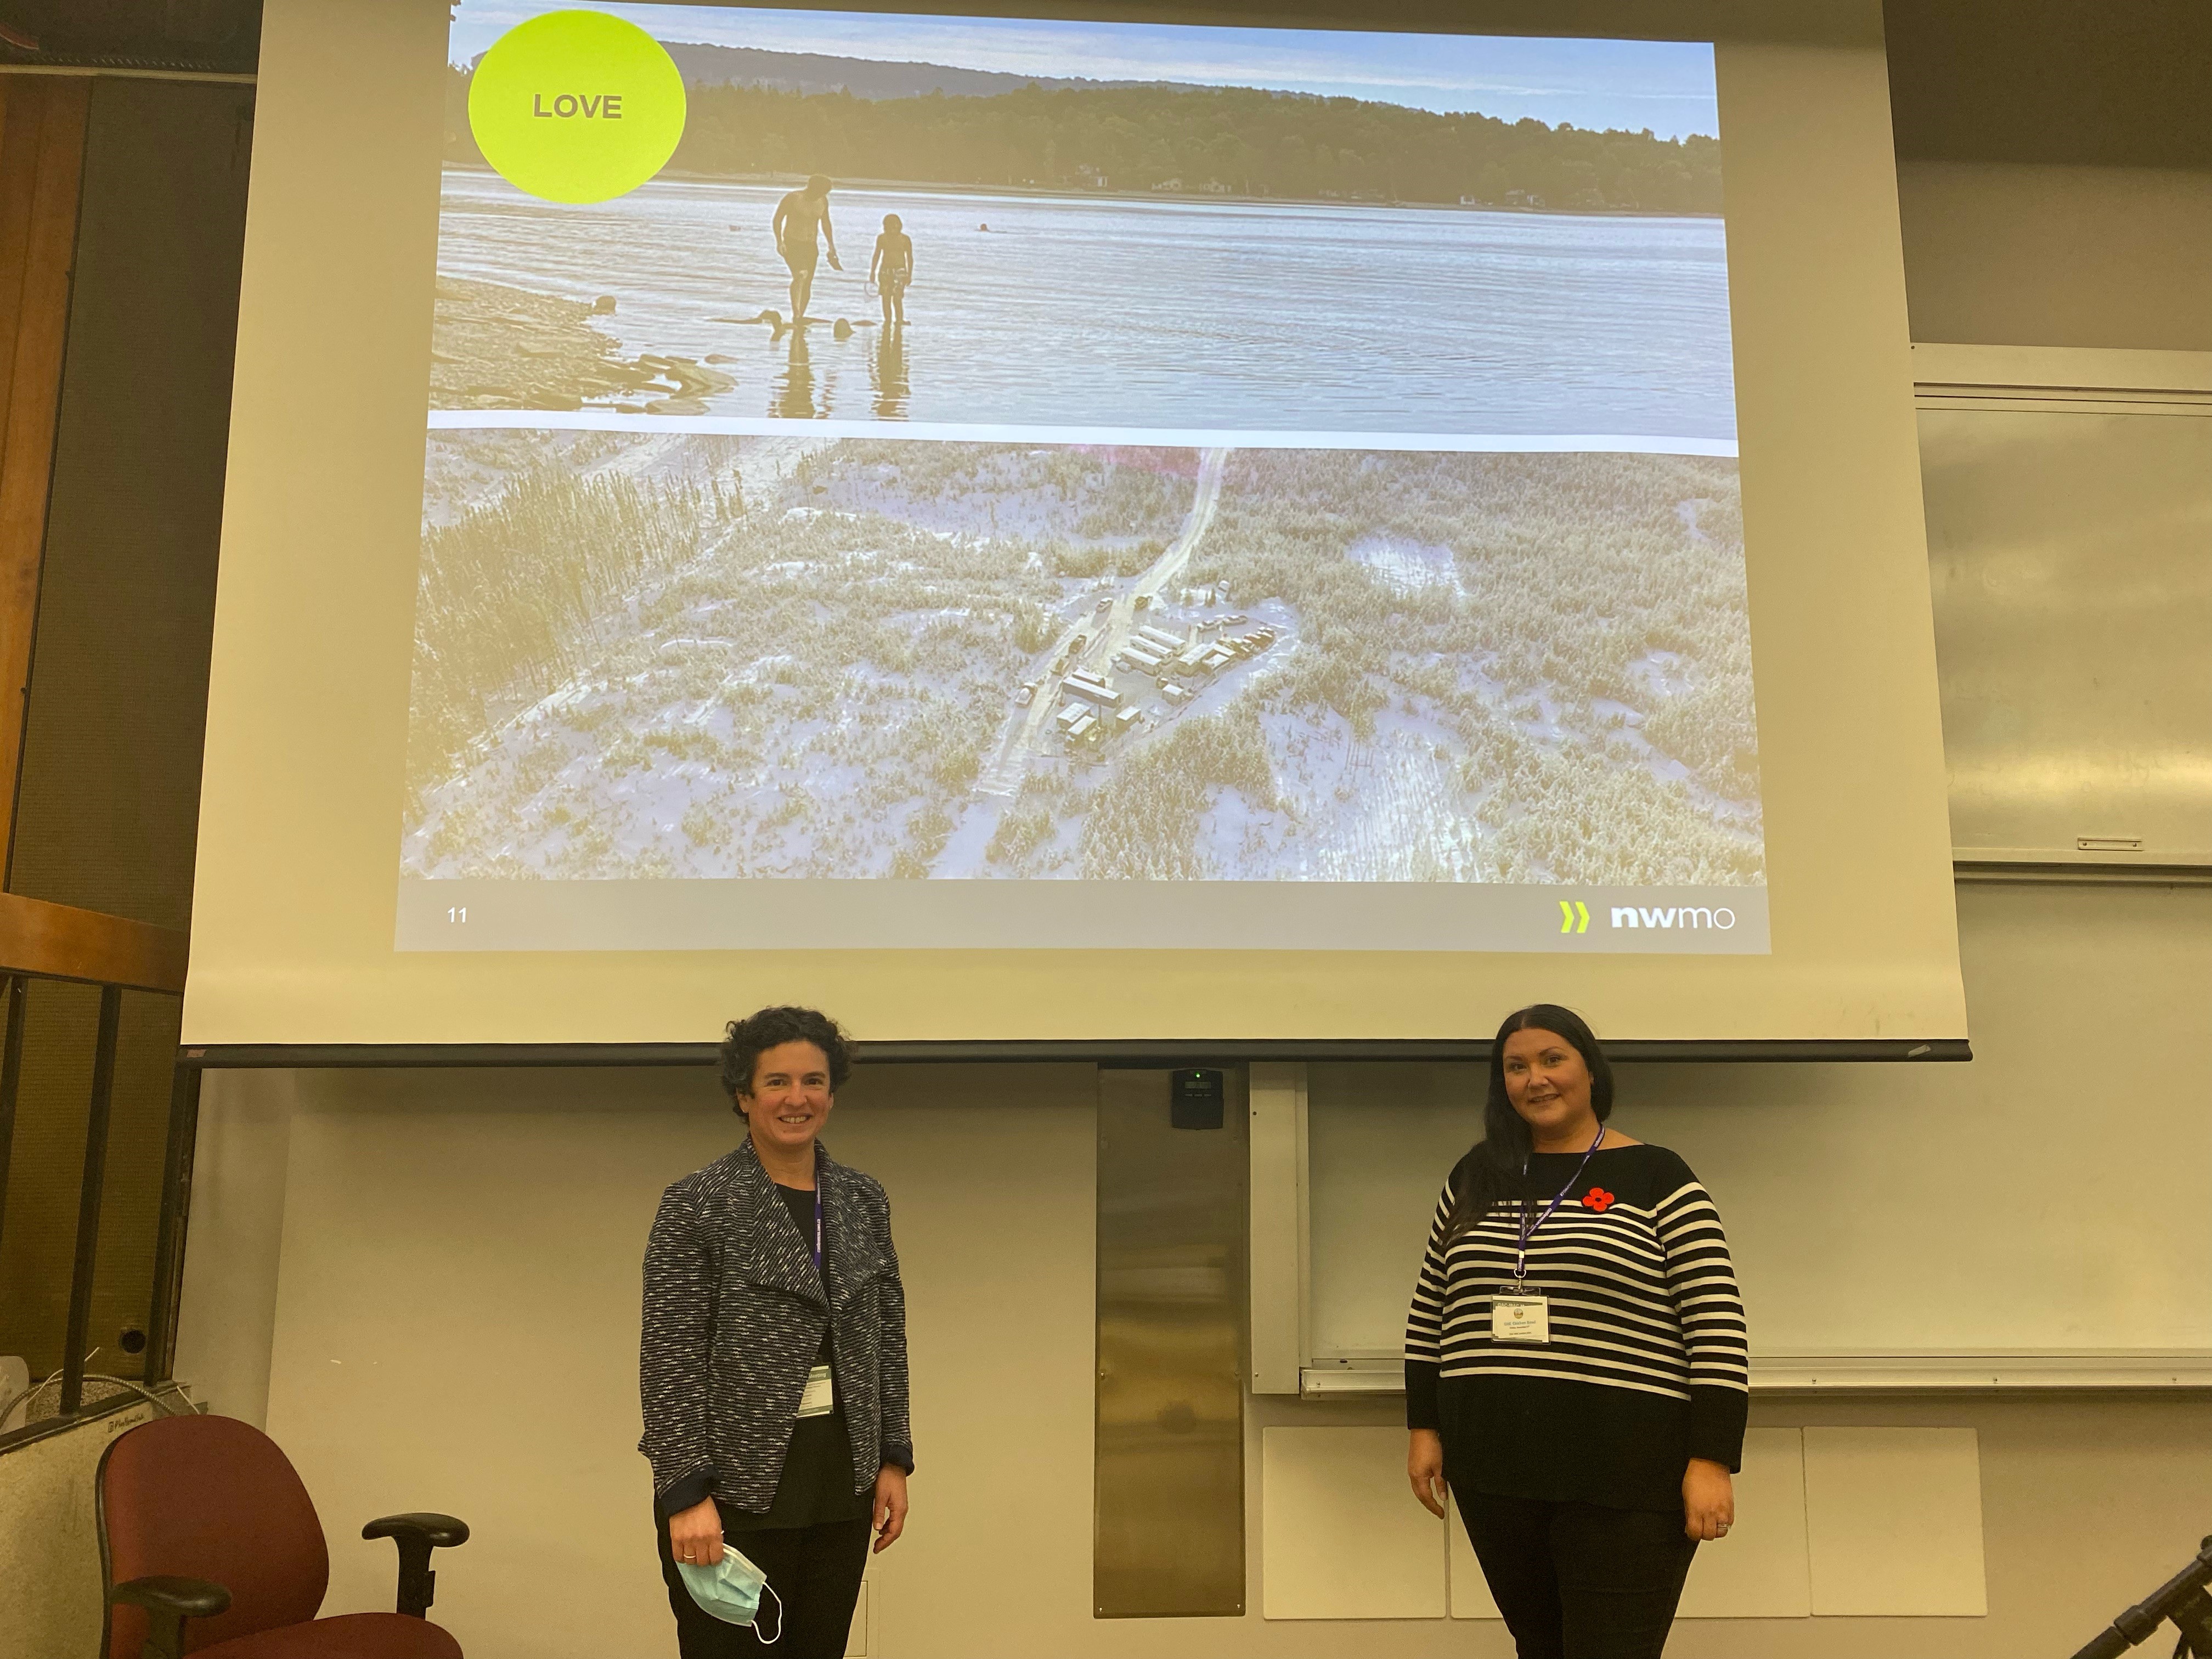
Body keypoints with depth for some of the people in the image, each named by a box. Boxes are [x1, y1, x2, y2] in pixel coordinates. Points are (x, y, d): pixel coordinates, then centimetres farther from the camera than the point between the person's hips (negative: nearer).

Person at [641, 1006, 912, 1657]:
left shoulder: (864, 1200, 6)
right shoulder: (697, 1205, -10)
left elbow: (886, 1337, 10)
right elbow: (670, 1363, -12)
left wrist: (894, 1459, 6)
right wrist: (687, 1493, -16)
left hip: (841, 1482, 5)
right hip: (736, 1482, -5)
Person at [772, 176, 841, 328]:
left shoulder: (823, 201, 7)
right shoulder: (793, 198, -10)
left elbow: (825, 223, 23)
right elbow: (777, 220, -6)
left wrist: (831, 245, 18)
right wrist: (779, 242, -16)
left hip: (811, 247, 6)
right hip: (791, 244, -6)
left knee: (807, 284, 3)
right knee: (801, 275, -28)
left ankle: (800, 320, 14)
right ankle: (796, 315, -34)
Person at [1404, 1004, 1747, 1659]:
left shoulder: (1656, 1177, -3)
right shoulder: (1476, 1177, 10)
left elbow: (1718, 1330, -6)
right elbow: (1430, 1313, 15)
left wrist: (1711, 1461, -12)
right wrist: (1425, 1429, 10)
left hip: (1626, 1472, -4)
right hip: (1494, 1469, 5)